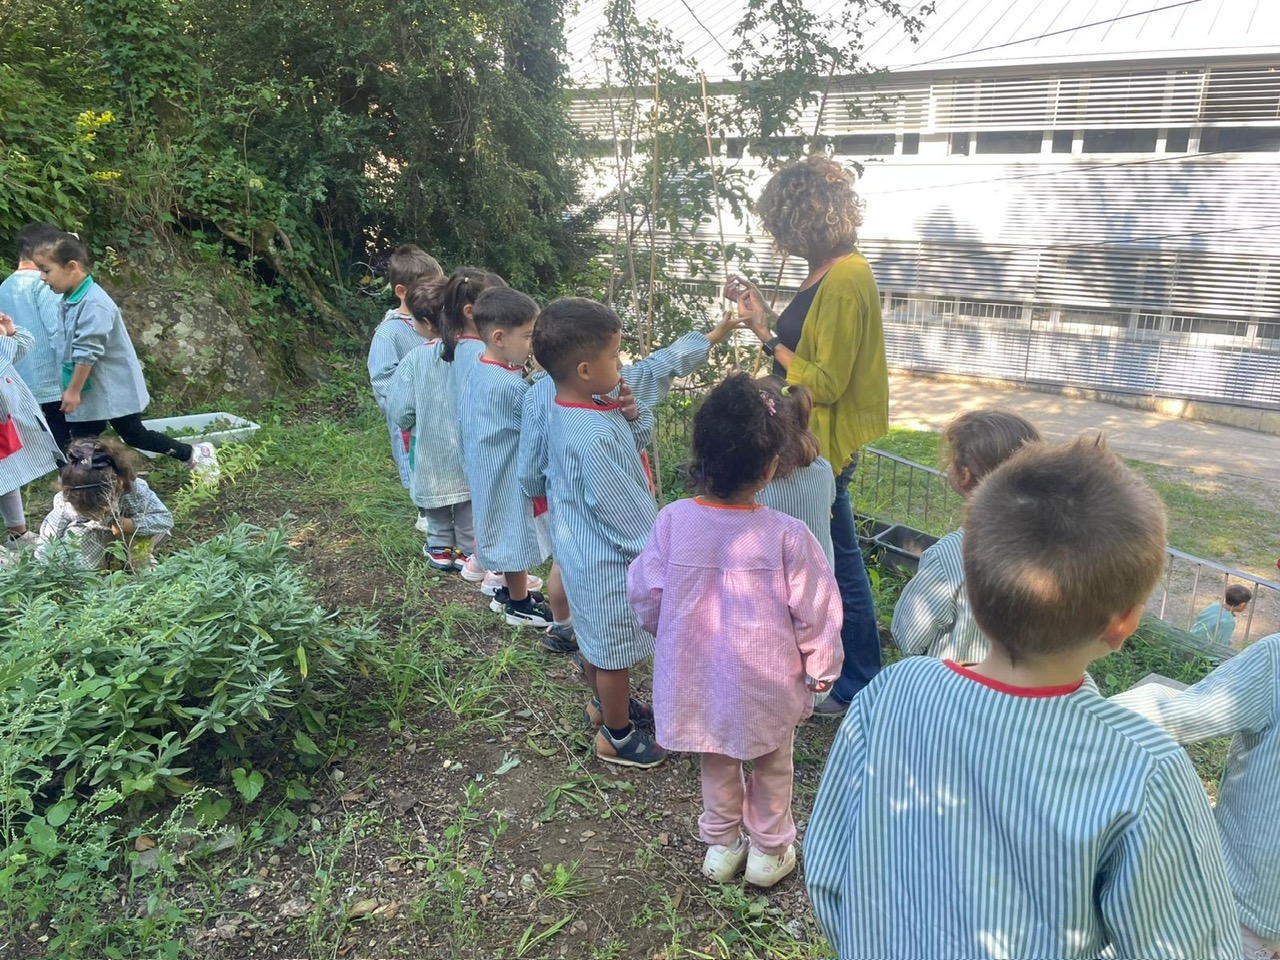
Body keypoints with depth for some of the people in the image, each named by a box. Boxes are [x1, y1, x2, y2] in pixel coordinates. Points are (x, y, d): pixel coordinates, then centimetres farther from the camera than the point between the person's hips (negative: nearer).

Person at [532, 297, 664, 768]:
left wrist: (632, 416, -14)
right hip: (609, 559, -9)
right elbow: (620, 507, -26)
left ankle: (605, 701, 52)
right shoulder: (594, 437, -34)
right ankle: (617, 736, 32)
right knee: (615, 650, 12)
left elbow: (637, 442, 7)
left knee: (594, 637, 29)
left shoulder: (565, 410, -3)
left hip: (582, 550, 9)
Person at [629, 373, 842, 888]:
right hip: (768, 683, -2)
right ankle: (769, 851, 42)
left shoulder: (672, 520, -19)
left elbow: (645, 596, -7)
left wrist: (671, 634, 14)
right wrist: (821, 665, 5)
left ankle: (721, 845, 44)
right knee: (773, 765, 25)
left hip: (698, 679, 2)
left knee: (716, 762, 27)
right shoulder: (786, 535, -25)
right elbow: (814, 612, -14)